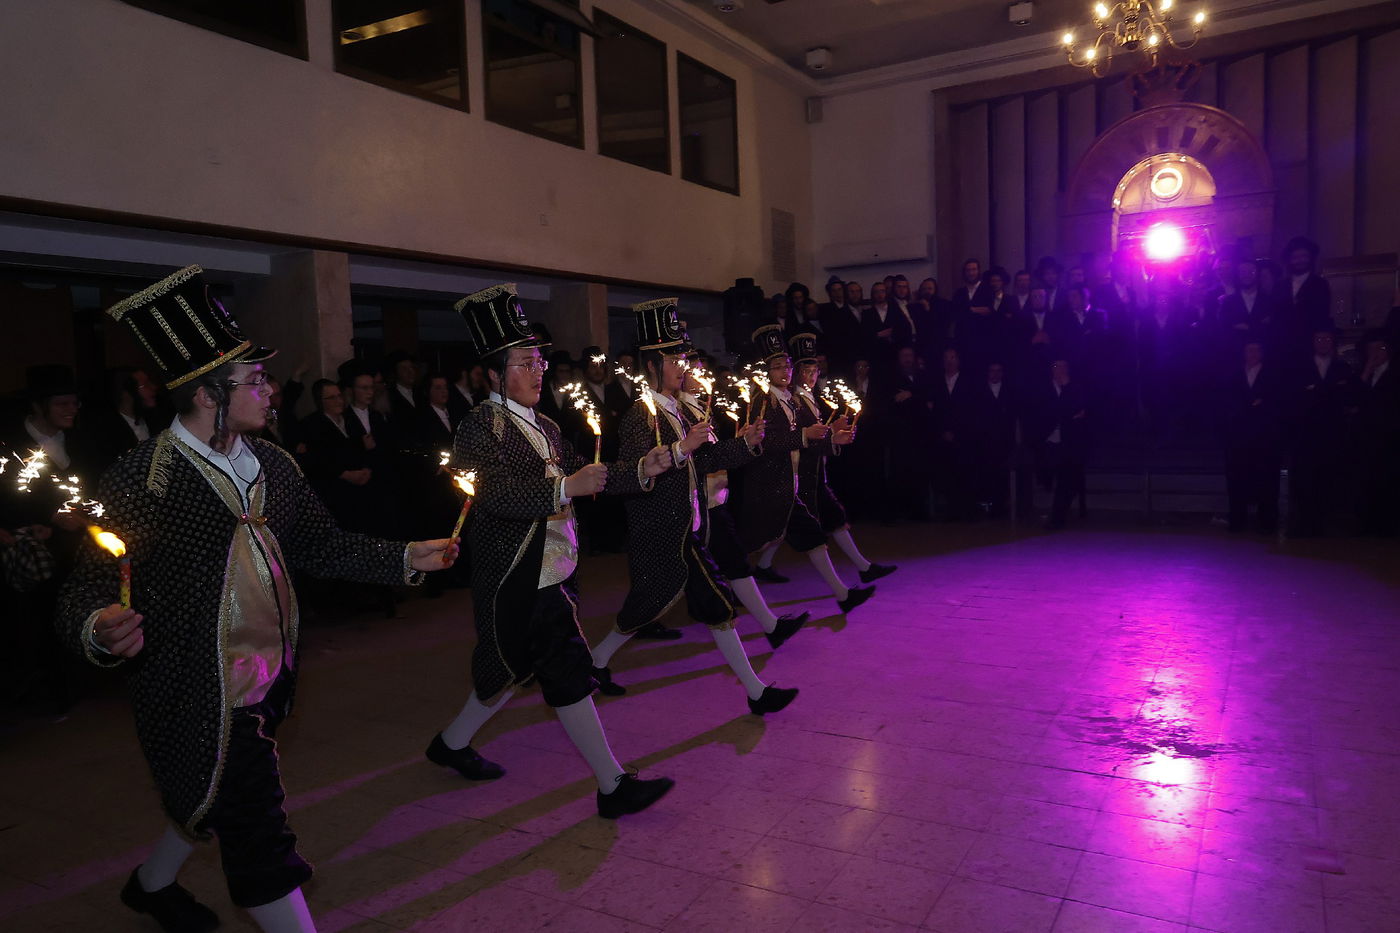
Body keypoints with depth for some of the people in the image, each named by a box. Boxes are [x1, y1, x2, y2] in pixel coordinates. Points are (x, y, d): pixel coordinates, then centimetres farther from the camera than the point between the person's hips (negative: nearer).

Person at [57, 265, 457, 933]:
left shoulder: (271, 465, 2)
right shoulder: (139, 482, -18)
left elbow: (320, 545, 8)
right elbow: (88, 590, -16)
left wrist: (406, 557, -1)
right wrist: (99, 628, -38)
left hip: (267, 682, 7)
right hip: (198, 699, -7)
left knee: (210, 799, 28)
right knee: (256, 833, 1)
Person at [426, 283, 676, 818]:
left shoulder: (545, 429, 14)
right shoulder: (479, 428, -13)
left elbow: (585, 478, 9)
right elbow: (492, 494, -28)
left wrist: (642, 470, -5)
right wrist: (566, 488, -35)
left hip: (552, 572, 9)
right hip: (518, 581, -9)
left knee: (516, 670, 20)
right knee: (569, 676, -4)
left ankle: (452, 743, 41)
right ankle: (613, 785, 7)